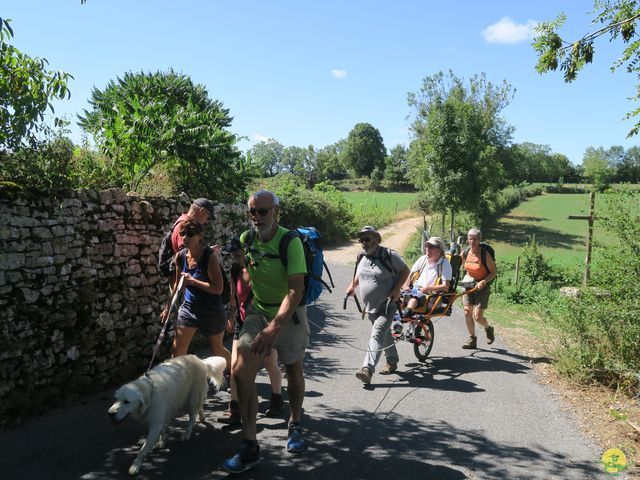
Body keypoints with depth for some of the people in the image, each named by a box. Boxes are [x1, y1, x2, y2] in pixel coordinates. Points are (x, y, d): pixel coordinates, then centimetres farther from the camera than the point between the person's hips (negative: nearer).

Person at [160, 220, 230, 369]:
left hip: (211, 310, -4)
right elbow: (178, 284, 11)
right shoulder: (180, 256, -5)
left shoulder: (210, 256, -21)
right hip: (188, 307, 5)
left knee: (217, 349, 13)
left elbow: (218, 288, -25)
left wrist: (192, 281, -26)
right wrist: (168, 307, 16)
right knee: (178, 348, 0)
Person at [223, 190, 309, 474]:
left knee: (294, 370, 10)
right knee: (241, 369, -14)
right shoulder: (246, 239, -7)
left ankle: (295, 426, 36)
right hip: (258, 311, 3)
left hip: (289, 312, -3)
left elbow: (295, 291, -30)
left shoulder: (291, 242, -23)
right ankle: (250, 447, -9)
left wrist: (274, 327, -39)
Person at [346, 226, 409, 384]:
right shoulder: (361, 258, 6)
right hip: (370, 306, 7)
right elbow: (358, 275, 23)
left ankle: (368, 369, -29)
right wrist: (352, 285, 5)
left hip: (387, 304, -7)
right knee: (385, 334, 21)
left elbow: (405, 271, -6)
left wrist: (397, 289, -17)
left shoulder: (389, 255, -13)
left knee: (378, 334, -20)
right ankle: (392, 361, 39)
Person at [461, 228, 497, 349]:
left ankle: (488, 329, 26)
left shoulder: (485, 254, -15)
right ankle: (472, 339, 11)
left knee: (477, 316, -7)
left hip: (481, 288, -5)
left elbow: (494, 272, -11)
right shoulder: (465, 253, -1)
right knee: (467, 313, -2)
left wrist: (483, 281, -23)